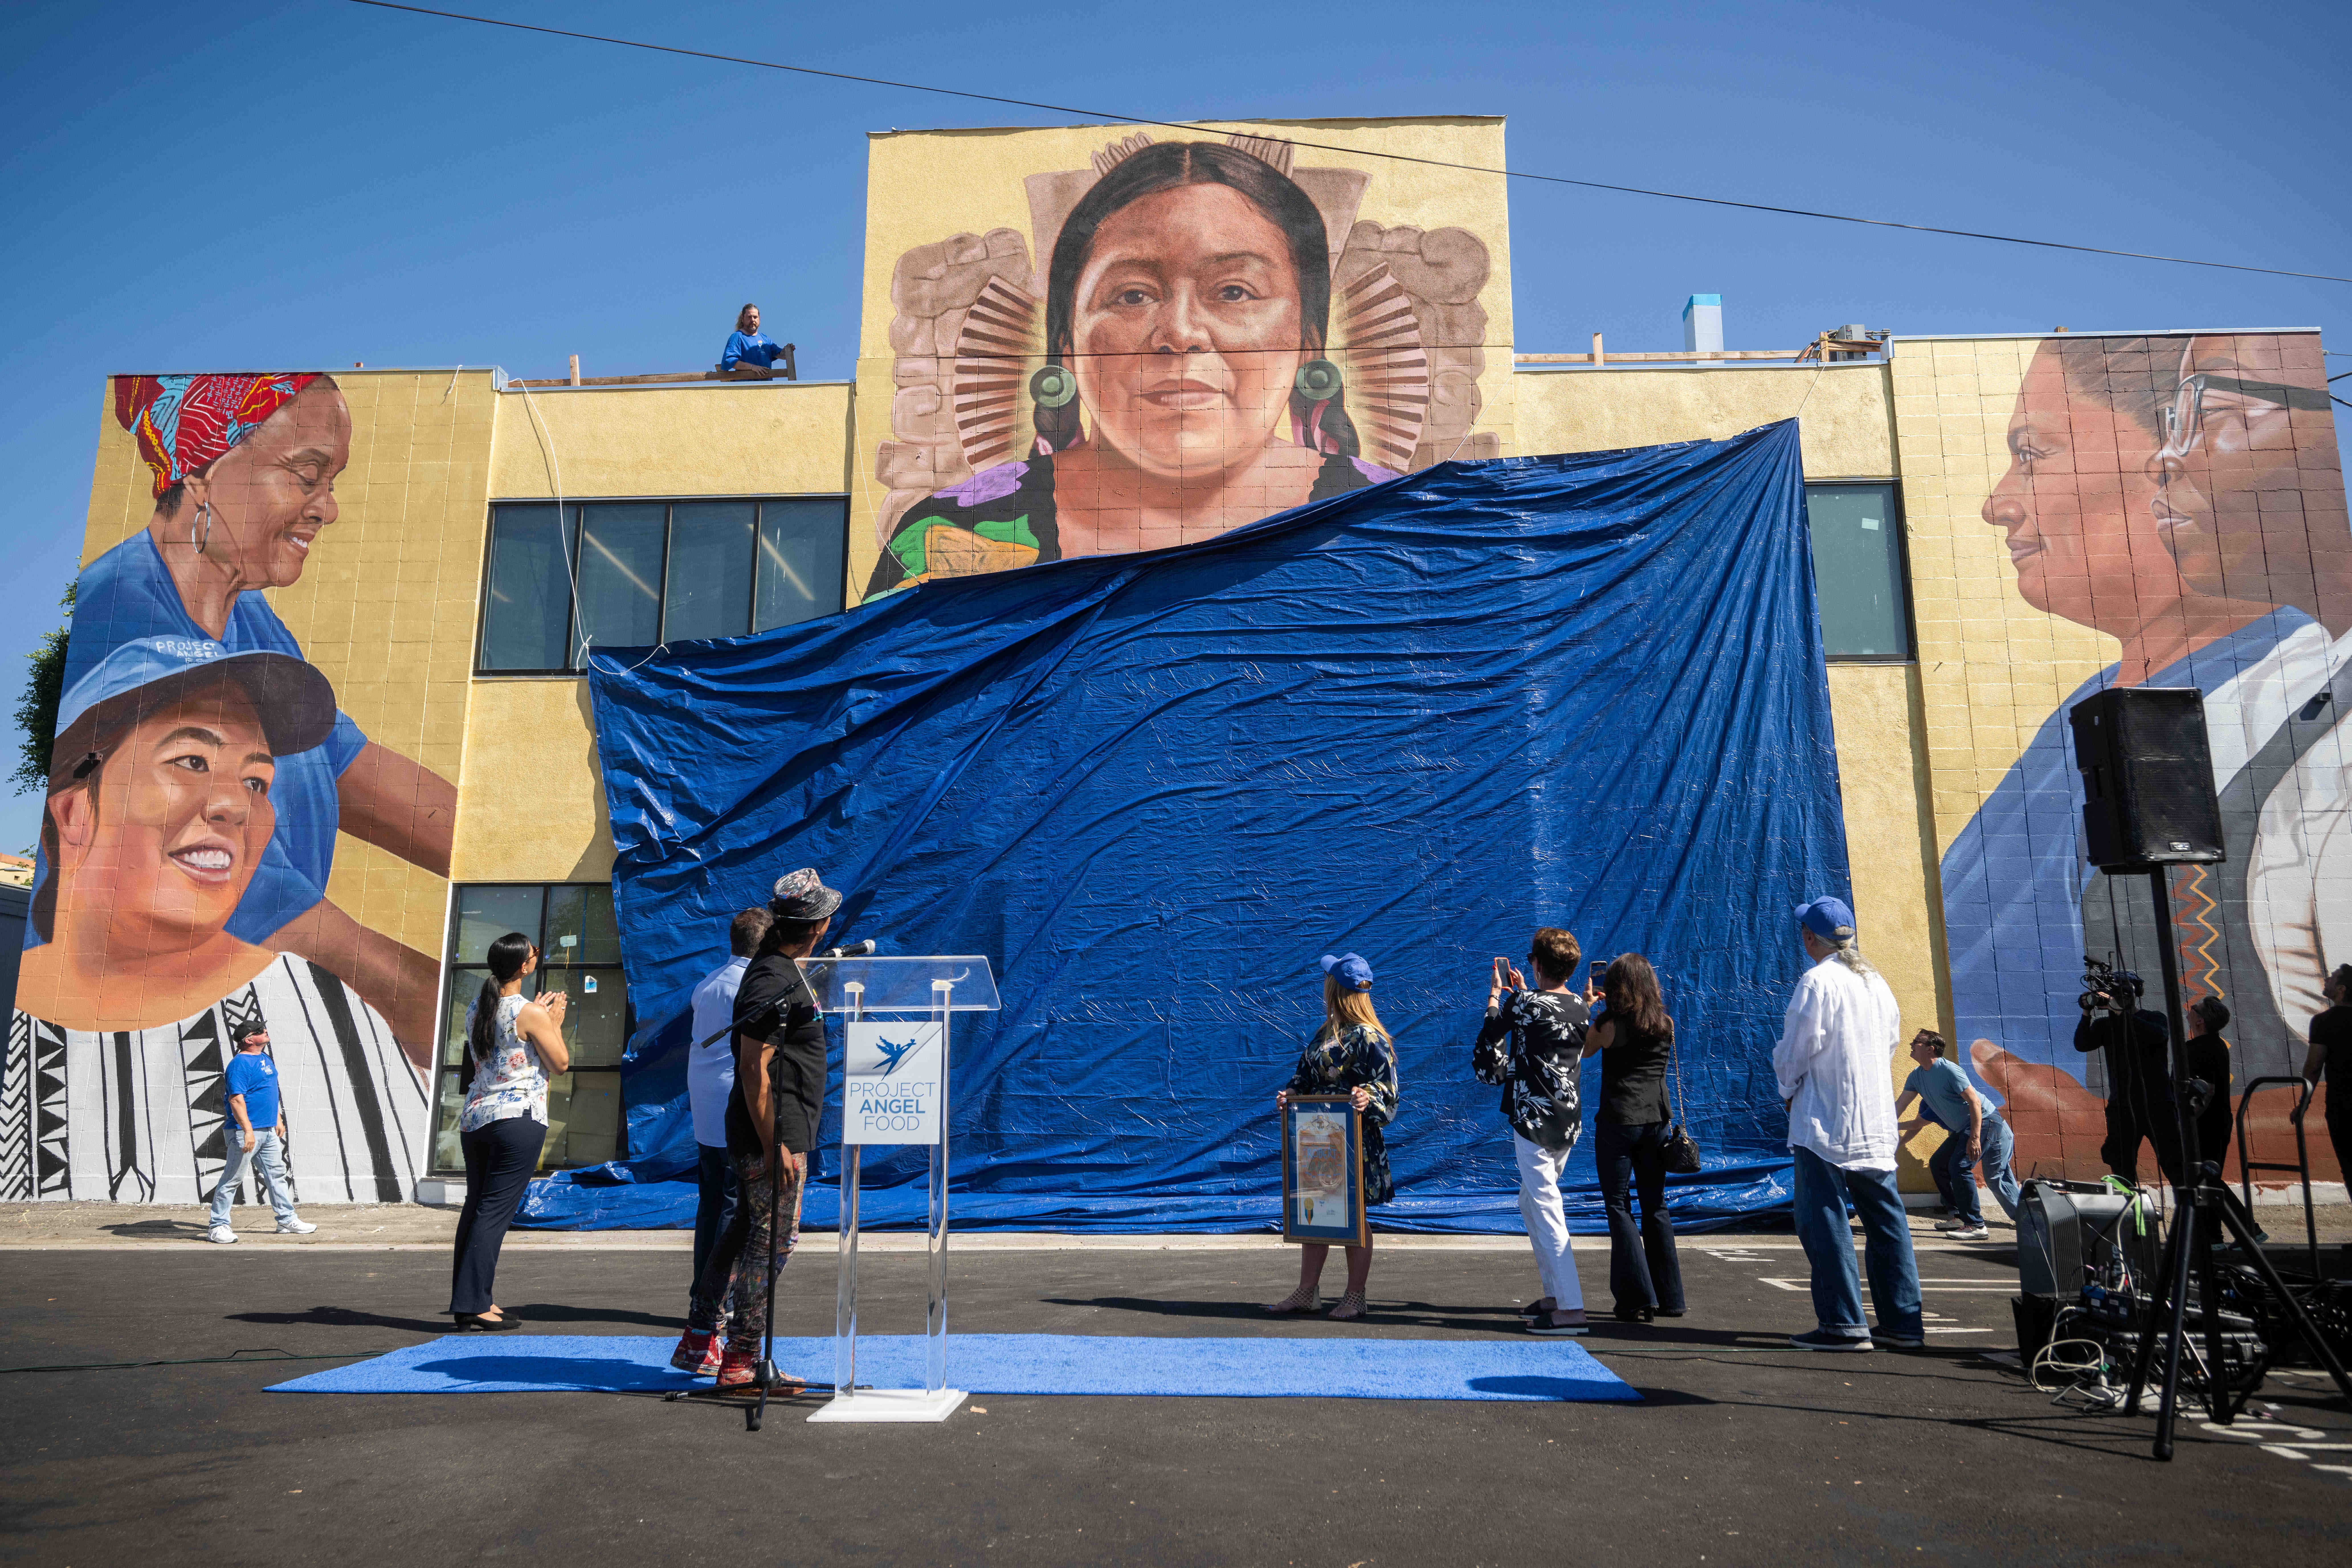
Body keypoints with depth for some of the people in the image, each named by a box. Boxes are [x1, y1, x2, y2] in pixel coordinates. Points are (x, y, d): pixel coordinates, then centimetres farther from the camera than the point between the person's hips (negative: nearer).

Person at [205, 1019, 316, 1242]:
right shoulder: (240, 1064, -16)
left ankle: (287, 1220, 19)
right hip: (246, 1132, -9)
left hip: (268, 1132, 9)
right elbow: (236, 1099, -22)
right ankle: (218, 1227, 7)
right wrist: (248, 1131, -26)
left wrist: (278, 1120, 22)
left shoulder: (265, 1058, 13)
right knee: (232, 1179, -1)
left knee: (276, 1174, 13)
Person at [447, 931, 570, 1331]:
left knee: (475, 1207, 13)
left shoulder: (476, 1010, 10)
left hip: (475, 1115, 7)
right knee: (495, 1211, -5)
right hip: (519, 1118, -7)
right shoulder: (530, 1013, -12)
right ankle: (473, 1304, -5)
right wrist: (554, 1022, 9)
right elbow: (560, 1063, -4)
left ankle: (467, 1301, 18)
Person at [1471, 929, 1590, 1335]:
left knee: (1547, 1210, -7)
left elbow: (1493, 1032, 5)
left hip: (1535, 1119, -8)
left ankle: (1572, 1309, -10)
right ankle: (1554, 1293, 25)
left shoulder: (1524, 1003, -14)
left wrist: (1495, 995, 20)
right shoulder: (1579, 1006, 5)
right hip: (1569, 1119, 8)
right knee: (1532, 1203, 21)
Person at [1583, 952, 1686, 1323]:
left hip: (1619, 1121, -5)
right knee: (1656, 1205, 14)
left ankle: (1637, 1299, 0)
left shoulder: (1609, 1024, -10)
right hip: (1657, 1120, 5)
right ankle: (1670, 1298, 19)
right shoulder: (1666, 1024, 2)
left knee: (1619, 1206, 3)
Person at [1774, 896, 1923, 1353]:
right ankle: (1904, 1321, 17)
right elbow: (1890, 1042, 17)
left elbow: (1795, 1051, -11)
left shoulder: (1818, 981, -13)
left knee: (1823, 1219, -2)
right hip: (1877, 1122, 8)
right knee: (1885, 1218, 12)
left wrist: (1789, 1091, 6)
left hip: (1825, 1122, -8)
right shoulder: (1877, 982, 10)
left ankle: (1843, 1324, -3)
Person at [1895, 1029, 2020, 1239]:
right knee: (1938, 1164, 7)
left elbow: (1975, 1102, -23)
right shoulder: (1917, 1076, 4)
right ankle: (1960, 1216, 15)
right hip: (1963, 1129, 9)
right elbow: (1900, 1105, 8)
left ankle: (1976, 1226, -13)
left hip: (1985, 1121, -9)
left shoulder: (1949, 1070, -21)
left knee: (1958, 1166, -19)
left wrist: (1975, 1138, -27)